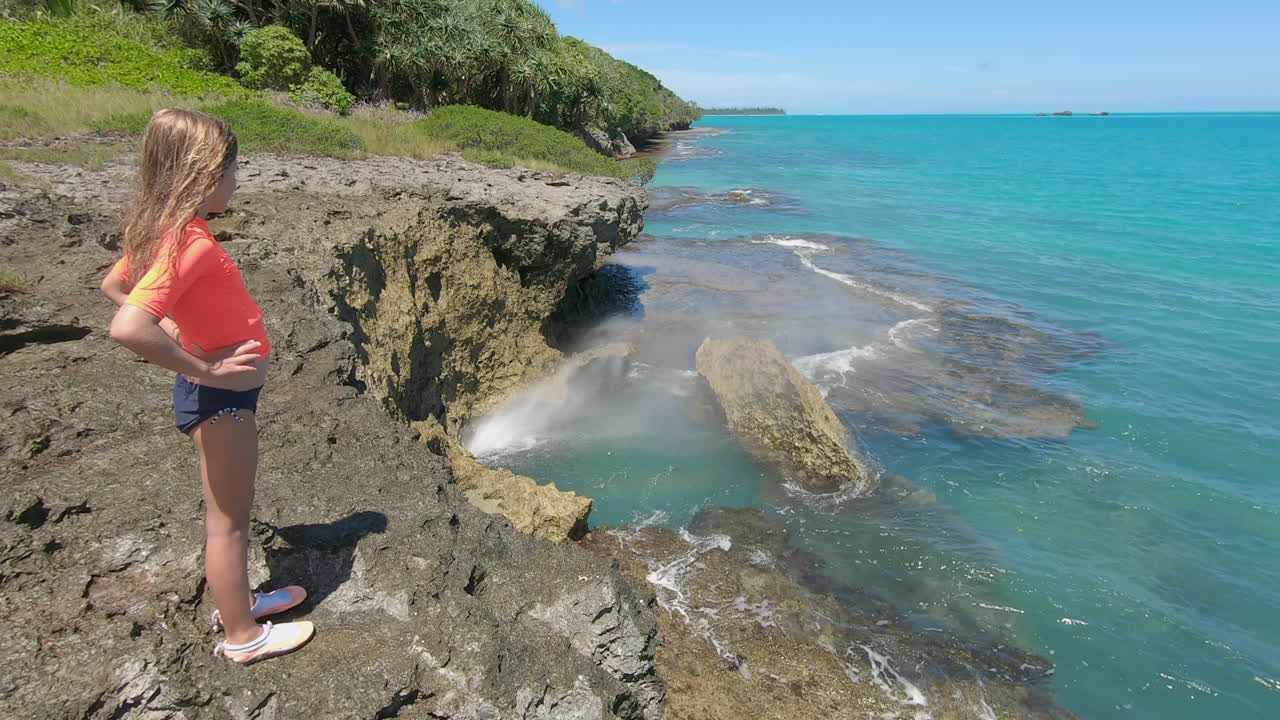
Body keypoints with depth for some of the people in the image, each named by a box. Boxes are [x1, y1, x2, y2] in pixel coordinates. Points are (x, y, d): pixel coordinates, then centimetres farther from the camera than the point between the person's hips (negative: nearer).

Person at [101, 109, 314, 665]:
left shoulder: (164, 232, 3)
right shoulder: (189, 243, -26)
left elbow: (113, 285, 19)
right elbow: (128, 328, -36)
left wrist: (182, 329, 11)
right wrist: (203, 369, -25)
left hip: (224, 389, 10)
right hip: (220, 395, -10)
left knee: (230, 510, 24)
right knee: (229, 519, 6)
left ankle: (237, 601, 44)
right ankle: (242, 637, 24)